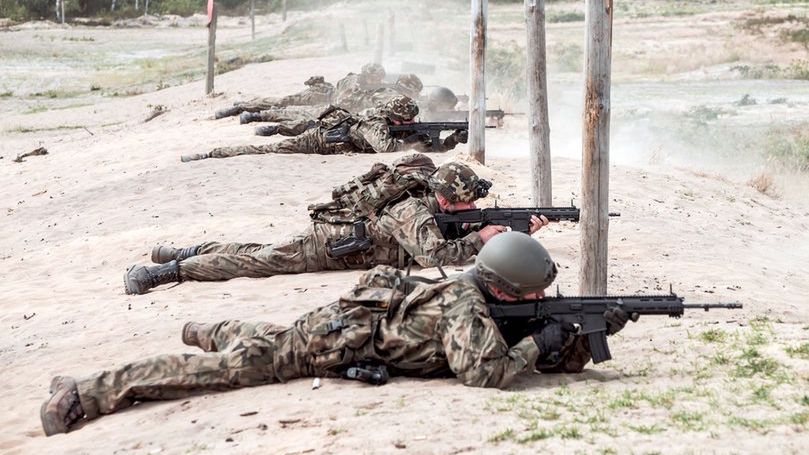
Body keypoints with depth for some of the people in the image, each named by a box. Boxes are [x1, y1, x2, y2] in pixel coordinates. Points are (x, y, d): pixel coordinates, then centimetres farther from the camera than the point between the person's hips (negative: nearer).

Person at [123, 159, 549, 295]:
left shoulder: (440, 211, 5)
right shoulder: (416, 213, -22)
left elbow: (472, 234, 12)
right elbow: (434, 255, -36)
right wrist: (479, 238, -26)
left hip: (337, 234, 8)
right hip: (326, 244, -8)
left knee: (259, 253, 17)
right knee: (255, 262, -12)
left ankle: (187, 251, 23)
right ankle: (166, 270, -15)